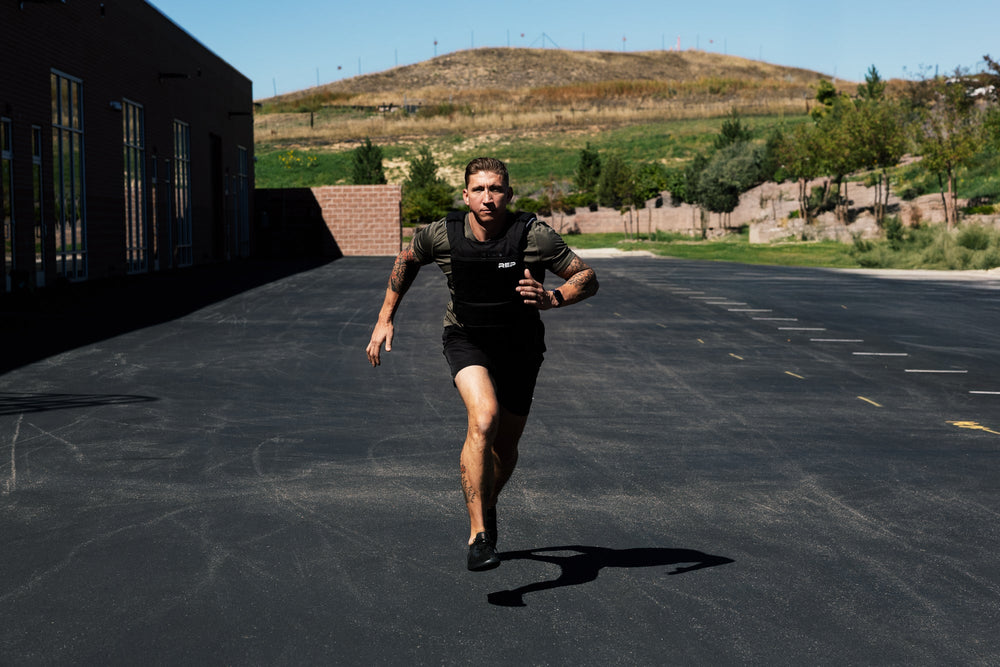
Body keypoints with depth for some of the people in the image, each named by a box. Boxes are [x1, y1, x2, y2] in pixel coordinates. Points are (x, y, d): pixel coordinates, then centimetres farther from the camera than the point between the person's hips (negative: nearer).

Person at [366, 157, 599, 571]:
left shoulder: (534, 236, -21)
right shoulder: (442, 235, -16)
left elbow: (588, 279, -14)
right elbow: (407, 260, 7)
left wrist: (550, 299, -33)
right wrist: (385, 318, 6)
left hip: (519, 346, 1)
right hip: (466, 339, -1)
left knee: (504, 447, 11)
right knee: (483, 418, -29)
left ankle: (487, 504, 46)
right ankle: (478, 533, -24)